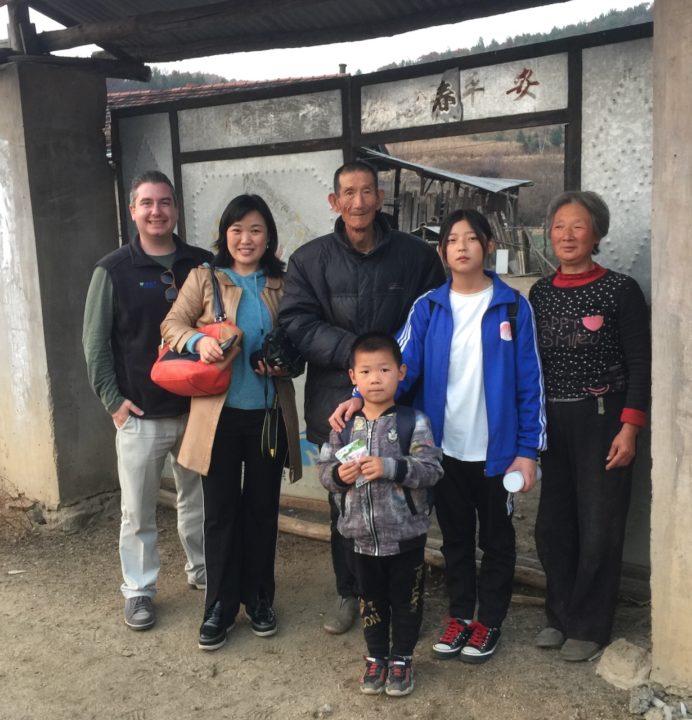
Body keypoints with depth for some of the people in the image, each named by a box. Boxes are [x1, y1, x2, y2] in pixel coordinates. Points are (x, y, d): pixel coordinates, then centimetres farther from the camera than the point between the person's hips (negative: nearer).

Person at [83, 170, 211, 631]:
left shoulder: (203, 264, 1)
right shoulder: (113, 270, -4)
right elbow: (95, 342, -2)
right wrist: (112, 400, -7)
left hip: (197, 409, 2)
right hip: (140, 416, -2)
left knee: (199, 499, 16)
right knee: (138, 511, 7)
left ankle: (203, 571, 35)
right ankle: (139, 590, 24)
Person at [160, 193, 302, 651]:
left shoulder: (282, 284, 6)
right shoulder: (203, 278, 2)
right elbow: (172, 324, -2)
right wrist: (198, 340, -23)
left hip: (269, 413, 2)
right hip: (219, 413, -1)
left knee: (262, 508, 12)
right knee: (221, 510, 6)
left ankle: (259, 598, 28)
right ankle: (220, 605, 20)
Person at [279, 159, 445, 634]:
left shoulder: (418, 255, 1)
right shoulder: (310, 259, 2)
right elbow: (297, 324, -7)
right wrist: (355, 351, -19)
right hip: (337, 404, 1)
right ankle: (348, 594, 33)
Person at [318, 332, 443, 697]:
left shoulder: (413, 421, -11)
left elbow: (431, 469, -17)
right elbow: (325, 471, 4)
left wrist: (389, 467, -28)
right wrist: (339, 474, -18)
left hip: (405, 534, -3)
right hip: (360, 535, 3)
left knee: (406, 599, 13)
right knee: (371, 599, 19)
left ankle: (401, 659, 33)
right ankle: (376, 657, 37)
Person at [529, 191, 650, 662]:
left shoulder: (621, 290, -7)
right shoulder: (540, 293, 6)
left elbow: (640, 364, -7)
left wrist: (629, 428, -15)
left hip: (602, 420, -4)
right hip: (551, 421, 4)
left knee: (599, 530, 3)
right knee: (552, 527, 9)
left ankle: (589, 627, 19)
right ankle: (561, 616, 28)